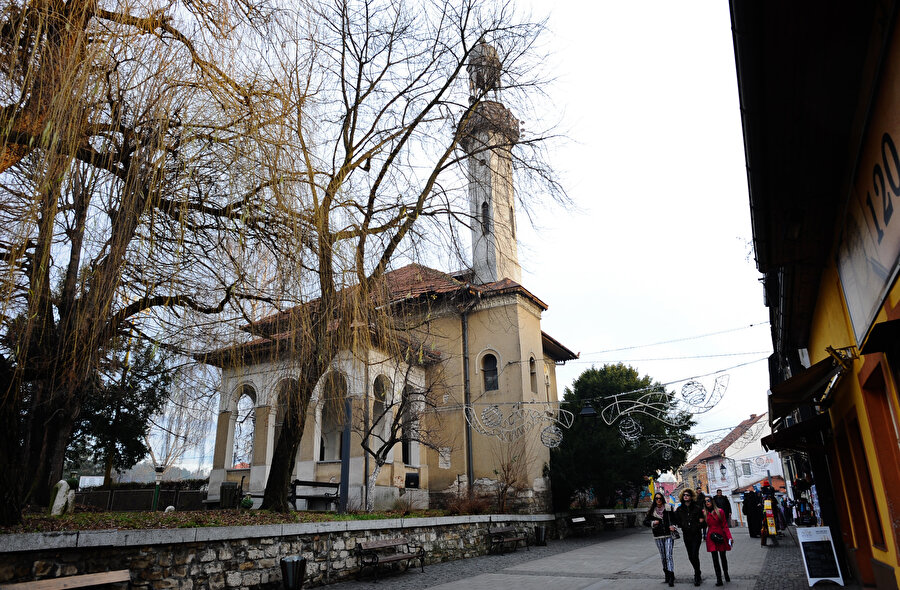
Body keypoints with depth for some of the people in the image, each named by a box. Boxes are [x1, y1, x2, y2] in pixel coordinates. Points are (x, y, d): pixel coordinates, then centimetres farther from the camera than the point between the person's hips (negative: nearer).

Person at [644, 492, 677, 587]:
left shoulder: (668, 509, 1)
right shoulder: (652, 511, 6)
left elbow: (675, 518, 10)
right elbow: (645, 521, 9)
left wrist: (673, 525, -8)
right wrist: (653, 523, -8)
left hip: (668, 535, -3)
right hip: (658, 537, 3)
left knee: (669, 555, -12)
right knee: (663, 556, 8)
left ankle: (671, 577, -14)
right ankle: (667, 575, 21)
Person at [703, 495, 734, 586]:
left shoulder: (720, 511, -3)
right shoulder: (704, 513, 1)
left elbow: (725, 525, -3)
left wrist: (729, 537, -10)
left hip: (721, 536, 0)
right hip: (711, 537, 1)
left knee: (723, 557, 11)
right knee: (715, 558, -1)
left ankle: (726, 574, 34)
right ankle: (719, 579, 3)